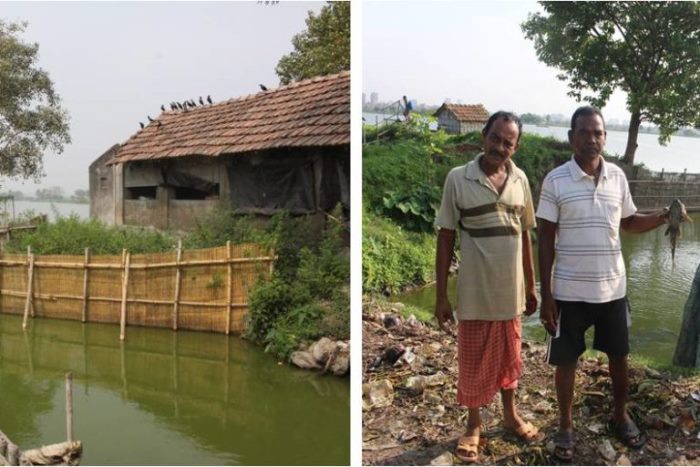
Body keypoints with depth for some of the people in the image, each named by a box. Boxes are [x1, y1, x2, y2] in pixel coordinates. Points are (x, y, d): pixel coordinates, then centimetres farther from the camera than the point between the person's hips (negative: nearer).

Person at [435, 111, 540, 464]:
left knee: (509, 355, 19)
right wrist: (441, 295, -9)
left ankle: (510, 415, 40)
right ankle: (474, 425, 30)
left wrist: (531, 286, 11)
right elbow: (445, 239, -8)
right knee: (473, 361, 11)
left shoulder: (519, 179, 1)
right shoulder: (458, 179, -11)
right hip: (474, 291, -3)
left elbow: (525, 236, 9)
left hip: (511, 289, 3)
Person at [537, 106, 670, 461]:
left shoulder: (618, 177, 0)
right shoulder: (555, 181, -10)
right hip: (569, 291, -3)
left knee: (619, 354, 18)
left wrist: (664, 217, -5)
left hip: (612, 288, 3)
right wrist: (546, 295, -9)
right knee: (566, 360, 9)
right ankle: (566, 426, 28)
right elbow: (545, 239, -8)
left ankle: (621, 416, 41)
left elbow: (628, 222, 15)